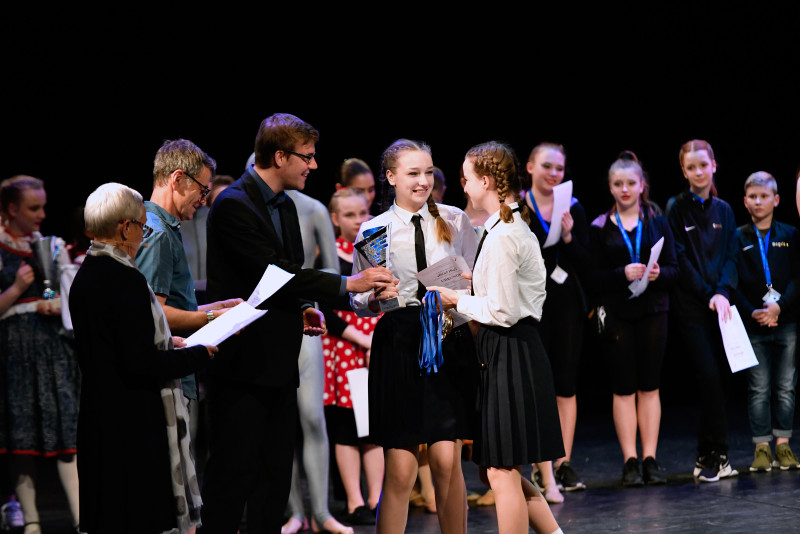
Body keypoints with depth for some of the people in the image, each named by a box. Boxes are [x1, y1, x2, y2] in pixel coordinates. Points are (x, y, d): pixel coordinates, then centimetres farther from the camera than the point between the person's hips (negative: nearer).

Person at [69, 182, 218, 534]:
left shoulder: (85, 276, 9)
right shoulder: (125, 280, -19)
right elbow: (141, 365, -22)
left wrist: (165, 344, 18)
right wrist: (199, 354, -8)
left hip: (98, 417, 9)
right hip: (134, 423, -9)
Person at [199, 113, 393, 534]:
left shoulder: (285, 205, 15)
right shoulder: (234, 204, -15)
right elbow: (273, 272, -21)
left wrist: (305, 308, 3)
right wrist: (348, 284, -18)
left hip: (280, 364, 9)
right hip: (245, 364, -9)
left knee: (275, 474, 12)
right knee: (234, 472, -6)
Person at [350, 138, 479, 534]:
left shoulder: (454, 220, 8)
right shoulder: (373, 230, 5)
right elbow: (358, 300, 8)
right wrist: (375, 297, -13)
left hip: (450, 342, 1)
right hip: (398, 344, -1)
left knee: (447, 462, -3)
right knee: (400, 469, -5)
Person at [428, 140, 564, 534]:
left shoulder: (501, 236, -17)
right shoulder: (519, 227, 13)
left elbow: (502, 311, -19)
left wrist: (457, 301, -7)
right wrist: (474, 284, 14)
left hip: (507, 353, -10)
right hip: (515, 352, 10)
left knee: (501, 472, -3)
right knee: (499, 471, 15)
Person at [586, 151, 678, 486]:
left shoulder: (658, 223, 8)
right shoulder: (600, 228, 3)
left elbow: (674, 269, 5)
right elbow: (592, 278, -2)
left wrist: (659, 273, -16)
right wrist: (622, 273, -18)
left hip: (653, 311, 1)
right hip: (616, 315, -1)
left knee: (649, 386, 3)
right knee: (624, 388, -1)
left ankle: (650, 459, 7)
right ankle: (630, 462, 2)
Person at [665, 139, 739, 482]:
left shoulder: (723, 210, 13)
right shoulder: (676, 208, 0)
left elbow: (730, 256, 8)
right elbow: (679, 260, -5)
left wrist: (723, 292, -8)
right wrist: (708, 295, -11)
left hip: (720, 304, 4)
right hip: (691, 305, -4)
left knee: (723, 377, 1)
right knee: (708, 375, -12)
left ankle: (708, 456, 9)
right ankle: (716, 454, -7)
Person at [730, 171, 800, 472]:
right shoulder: (738, 239, 5)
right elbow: (733, 283, 0)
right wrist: (752, 313, -12)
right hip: (753, 324, -1)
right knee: (759, 388, -1)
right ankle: (762, 448, 2)